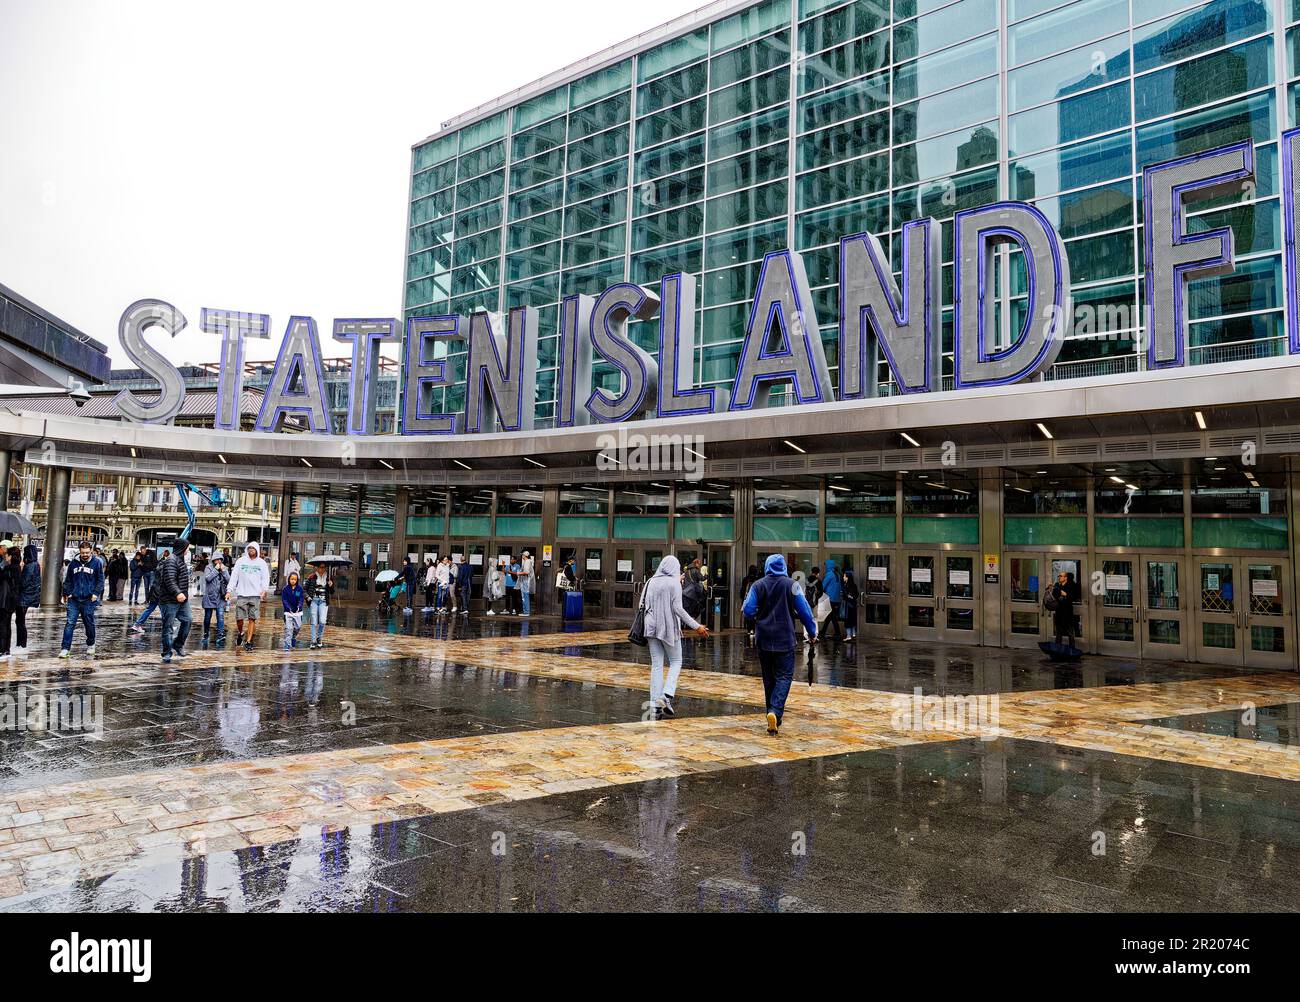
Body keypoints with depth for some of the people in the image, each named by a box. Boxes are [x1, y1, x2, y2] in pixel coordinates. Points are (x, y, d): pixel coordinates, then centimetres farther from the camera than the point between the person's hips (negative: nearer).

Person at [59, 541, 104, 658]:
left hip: (89, 600, -2)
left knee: (89, 623, 9)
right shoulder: (73, 563, 7)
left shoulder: (96, 563, 0)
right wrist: (66, 593, 10)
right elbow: (68, 580, 15)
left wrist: (96, 593, -7)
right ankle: (65, 648, -4)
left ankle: (90, 645, 26)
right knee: (70, 623, -5)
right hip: (74, 599, 2)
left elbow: (100, 580, 2)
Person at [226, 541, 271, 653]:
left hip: (255, 595, 0)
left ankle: (248, 641, 4)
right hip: (242, 594, 0)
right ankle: (240, 633, 27)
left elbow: (266, 577, 6)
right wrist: (229, 590, -3)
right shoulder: (241, 561, 8)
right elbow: (234, 576, 6)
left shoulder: (262, 563, 8)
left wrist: (265, 589, -12)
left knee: (252, 619, -2)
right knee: (239, 618, -3)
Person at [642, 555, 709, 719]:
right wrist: (696, 626, -13)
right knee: (676, 662, 11)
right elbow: (678, 608, -15)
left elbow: (643, 604, 7)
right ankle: (667, 696, -8)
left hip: (652, 627, 4)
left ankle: (655, 705, 3)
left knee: (656, 665, 7)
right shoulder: (674, 583, -9)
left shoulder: (651, 582, 6)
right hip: (669, 628, -4)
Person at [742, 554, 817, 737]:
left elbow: (748, 610, -6)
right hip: (784, 638, -2)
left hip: (763, 639, 2)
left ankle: (773, 714, 19)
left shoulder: (758, 585, -2)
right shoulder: (791, 585, -4)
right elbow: (804, 610, -3)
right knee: (784, 676, 0)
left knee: (769, 677, 14)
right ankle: (775, 711, -20)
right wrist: (812, 632, 8)